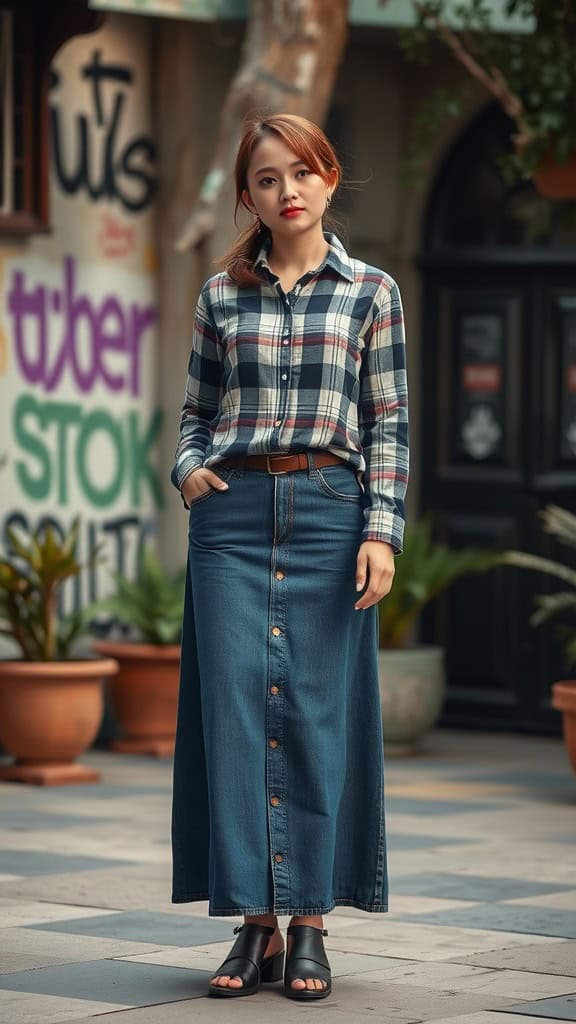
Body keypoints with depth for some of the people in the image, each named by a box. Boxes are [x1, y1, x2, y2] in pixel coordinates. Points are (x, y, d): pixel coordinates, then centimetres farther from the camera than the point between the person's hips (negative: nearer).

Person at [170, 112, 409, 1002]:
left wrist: (380, 530, -6)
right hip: (233, 512, 1)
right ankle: (254, 923, 2)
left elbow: (388, 424, 3)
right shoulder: (221, 295, 10)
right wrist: (189, 467, -3)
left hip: (328, 510, -1)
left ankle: (310, 926, 5)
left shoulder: (372, 293, 6)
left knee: (319, 707, -2)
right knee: (235, 704, -3)